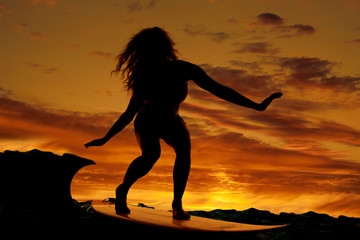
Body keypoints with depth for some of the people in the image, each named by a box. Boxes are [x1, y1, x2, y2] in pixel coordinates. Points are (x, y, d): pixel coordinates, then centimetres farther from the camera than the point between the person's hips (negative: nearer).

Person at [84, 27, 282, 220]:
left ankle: (177, 204, -18)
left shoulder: (185, 70, -25)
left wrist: (257, 106, -23)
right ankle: (123, 190, -5)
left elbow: (219, 90, -22)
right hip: (147, 122, -2)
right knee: (151, 154, -31)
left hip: (171, 122, 3)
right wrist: (105, 139, -16)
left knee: (184, 149, -28)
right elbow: (130, 113, -19)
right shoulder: (146, 79, -30)